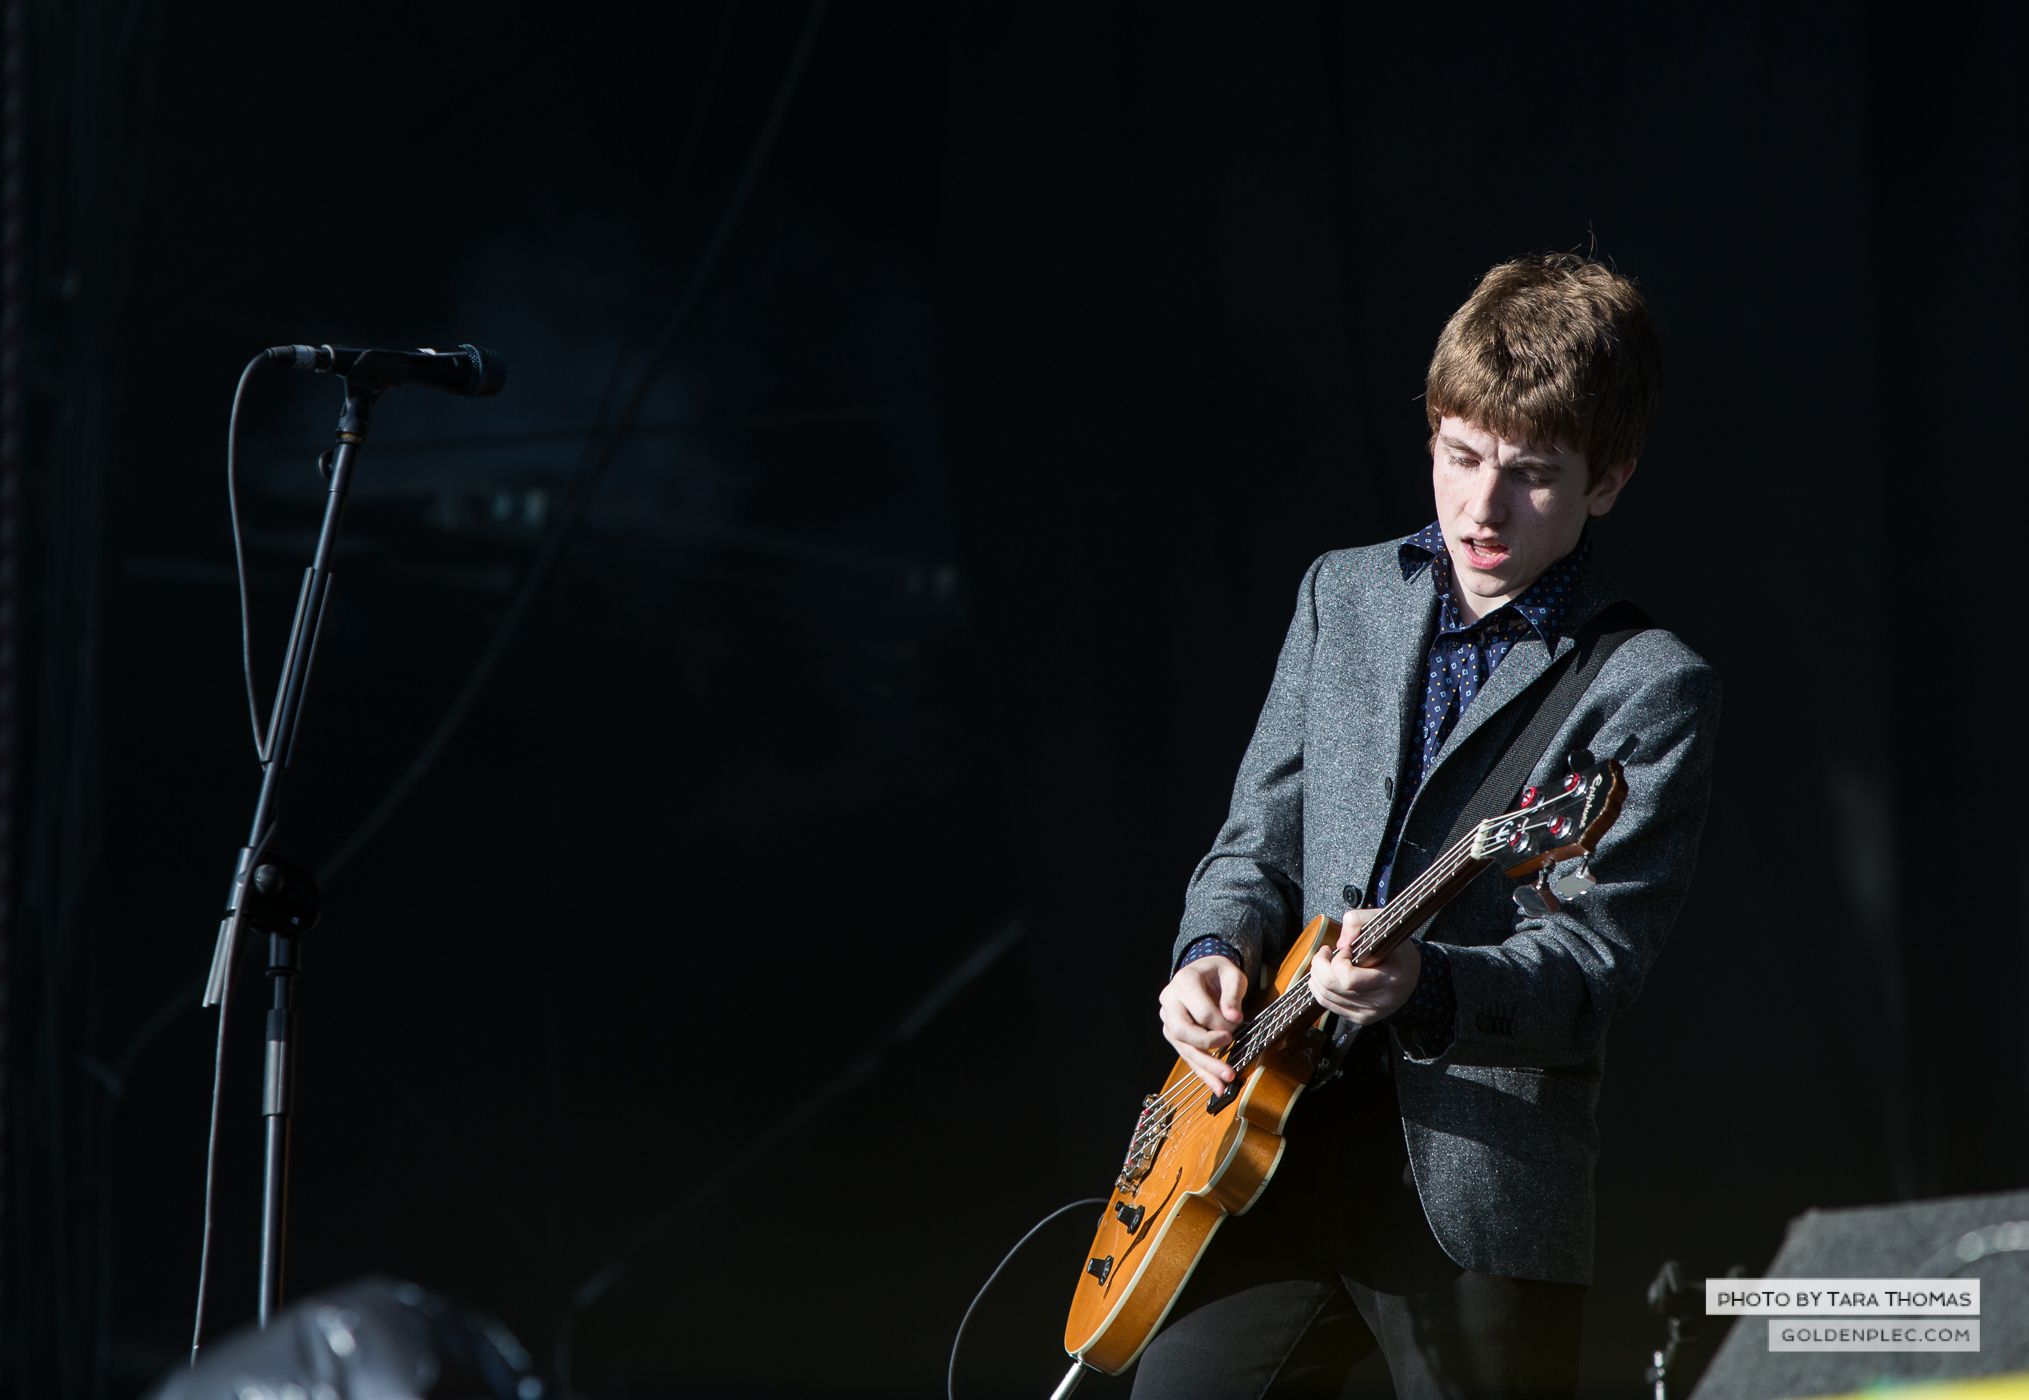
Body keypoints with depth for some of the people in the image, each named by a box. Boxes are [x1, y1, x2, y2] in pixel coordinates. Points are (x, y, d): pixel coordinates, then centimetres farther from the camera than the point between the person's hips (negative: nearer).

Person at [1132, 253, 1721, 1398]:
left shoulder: (1651, 690, -4)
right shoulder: (1344, 595, 14)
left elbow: (1592, 965, -11)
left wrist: (1424, 986, -28)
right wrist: (1218, 952, -3)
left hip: (1482, 1187, -4)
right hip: (1284, 1145, 4)